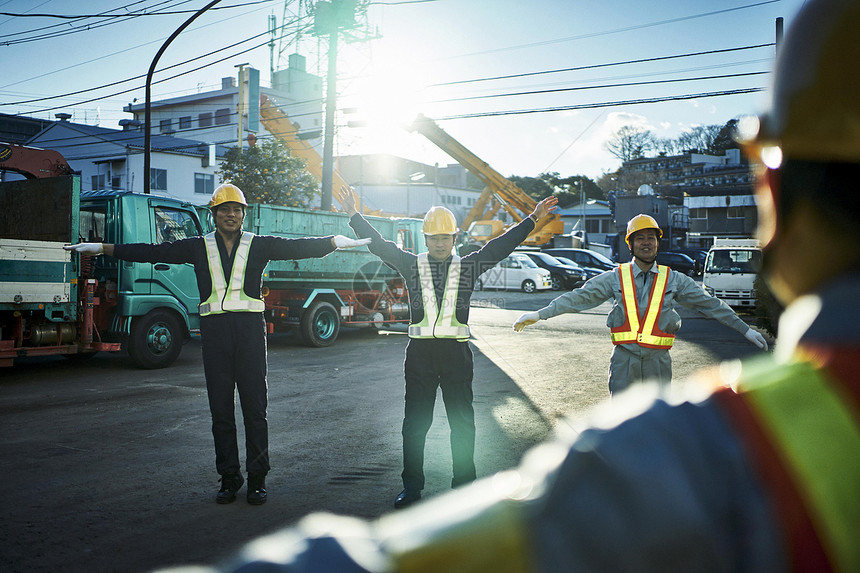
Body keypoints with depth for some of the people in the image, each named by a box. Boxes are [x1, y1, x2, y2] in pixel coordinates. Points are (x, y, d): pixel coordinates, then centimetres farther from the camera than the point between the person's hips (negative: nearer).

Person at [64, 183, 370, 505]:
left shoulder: (259, 245, 9)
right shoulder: (199, 247, 12)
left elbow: (297, 248, 0)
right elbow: (154, 253, 9)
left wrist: (336, 241, -12)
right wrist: (103, 248, 4)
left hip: (250, 326, -1)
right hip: (214, 328, 2)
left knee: (255, 406, 0)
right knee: (221, 409, 5)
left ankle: (257, 478, 10)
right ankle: (228, 478, 16)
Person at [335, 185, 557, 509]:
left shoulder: (468, 267, 6)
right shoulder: (411, 265, 6)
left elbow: (501, 246, 5)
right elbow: (380, 246, 4)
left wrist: (533, 219, 2)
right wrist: (354, 215, -1)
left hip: (456, 351, 0)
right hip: (420, 350, 0)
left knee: (462, 421, 7)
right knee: (415, 422, 6)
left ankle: (464, 485, 20)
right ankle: (412, 486, 17)